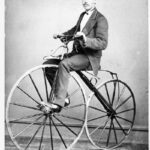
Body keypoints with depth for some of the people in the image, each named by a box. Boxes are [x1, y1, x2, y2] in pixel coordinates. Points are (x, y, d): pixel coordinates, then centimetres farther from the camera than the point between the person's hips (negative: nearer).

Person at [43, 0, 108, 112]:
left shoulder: (100, 19, -9)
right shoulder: (82, 15, 15)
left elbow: (103, 43, -19)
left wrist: (86, 40, -35)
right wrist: (63, 35, 15)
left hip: (90, 57, -8)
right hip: (76, 52, 8)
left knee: (64, 64, -34)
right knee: (47, 65, -4)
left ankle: (58, 103, -28)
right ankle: (63, 97, 3)